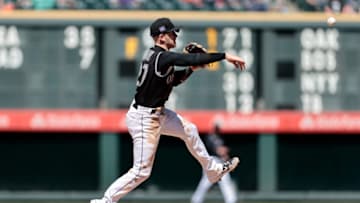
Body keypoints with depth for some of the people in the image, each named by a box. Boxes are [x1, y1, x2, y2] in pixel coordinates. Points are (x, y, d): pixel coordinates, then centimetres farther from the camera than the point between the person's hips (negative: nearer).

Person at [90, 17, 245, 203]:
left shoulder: (155, 55, 6)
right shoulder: (162, 57, -24)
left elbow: (171, 80, 18)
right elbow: (193, 59, -33)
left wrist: (190, 69, 4)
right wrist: (225, 56, -29)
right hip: (144, 119, -10)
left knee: (189, 130, 21)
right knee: (141, 171, -6)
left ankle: (213, 170, 37)